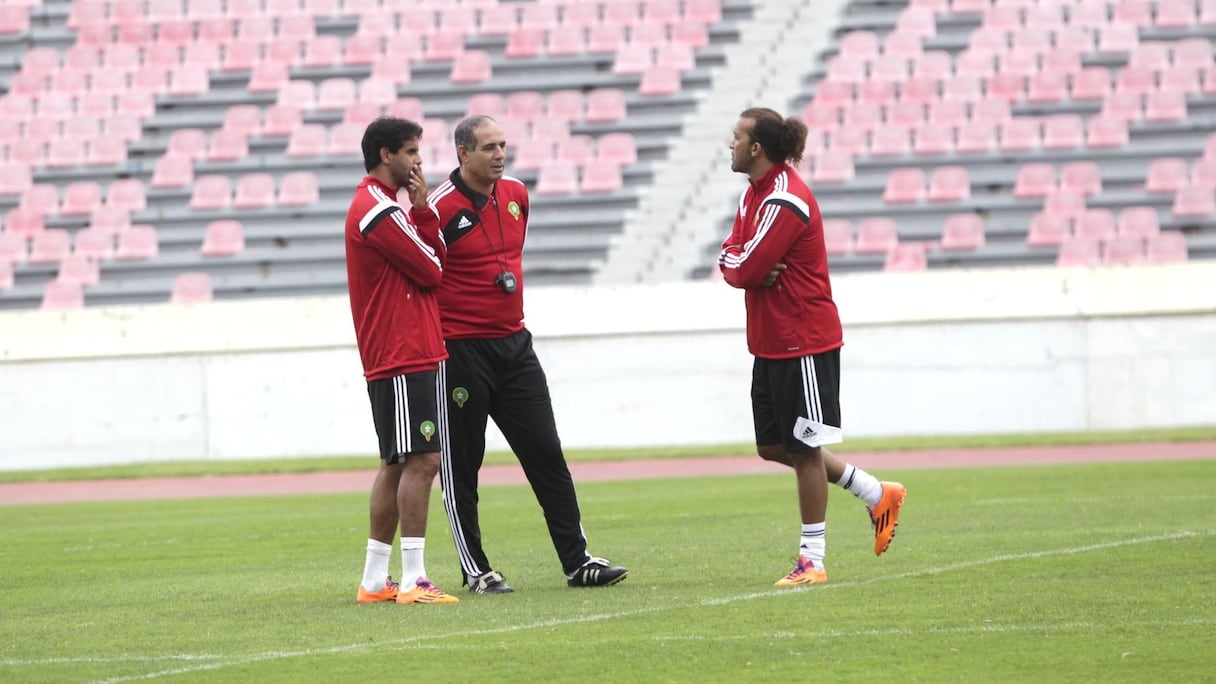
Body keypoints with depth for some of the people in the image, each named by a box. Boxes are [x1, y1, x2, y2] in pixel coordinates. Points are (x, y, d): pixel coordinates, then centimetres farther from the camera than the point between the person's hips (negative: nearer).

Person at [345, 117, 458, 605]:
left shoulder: (373, 205, 19)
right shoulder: (379, 212, -14)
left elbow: (436, 260, 12)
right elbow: (431, 271, -11)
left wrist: (421, 208, -1)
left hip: (394, 358, 11)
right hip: (405, 357, -11)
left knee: (398, 464, 12)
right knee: (421, 460, -12)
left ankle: (375, 581, 15)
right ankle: (413, 581, -15)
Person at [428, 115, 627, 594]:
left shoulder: (516, 195, 8)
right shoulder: (442, 207, -14)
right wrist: (435, 333, -10)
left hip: (513, 343, 7)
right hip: (461, 351, -7)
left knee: (547, 454, 5)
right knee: (460, 465, 2)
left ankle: (578, 561, 8)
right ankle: (476, 571, 9)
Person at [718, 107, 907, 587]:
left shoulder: (784, 201, -20)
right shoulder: (755, 192, 12)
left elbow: (743, 270, -23)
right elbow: (731, 255, 10)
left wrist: (742, 267, -1)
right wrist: (750, 269, -11)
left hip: (803, 344, -10)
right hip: (770, 344, 10)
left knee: (803, 449, -3)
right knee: (773, 447, 14)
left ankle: (812, 560, 4)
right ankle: (877, 495, 26)